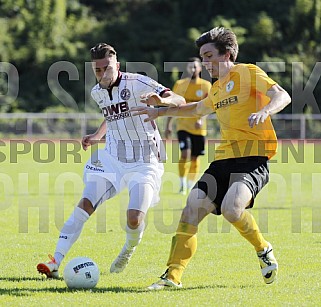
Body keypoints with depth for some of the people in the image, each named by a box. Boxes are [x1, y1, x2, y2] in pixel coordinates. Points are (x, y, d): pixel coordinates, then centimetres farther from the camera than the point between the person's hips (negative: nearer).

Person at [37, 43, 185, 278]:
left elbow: (180, 101, -20)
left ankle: (129, 250, 17)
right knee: (84, 206, -10)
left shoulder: (137, 83, -13)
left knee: (134, 219, -19)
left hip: (144, 163, -5)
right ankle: (56, 262, -11)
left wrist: (163, 100, -40)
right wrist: (97, 136, 19)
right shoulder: (97, 93, 8)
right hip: (111, 159, 5)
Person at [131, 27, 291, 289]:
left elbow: (282, 96, -17)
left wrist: (264, 111, -37)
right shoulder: (218, 87, 21)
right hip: (224, 159, 8)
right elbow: (198, 109, 43)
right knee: (192, 208, -7)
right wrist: (161, 112, 42)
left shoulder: (249, 73, -3)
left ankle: (264, 251, -3)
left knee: (231, 207, -31)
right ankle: (173, 276, -4)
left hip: (253, 159, -8)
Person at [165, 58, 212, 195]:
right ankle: (182, 185, -7)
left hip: (199, 128, 1)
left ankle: (190, 186, 22)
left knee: (195, 157, 7)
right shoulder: (179, 84, 4)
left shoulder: (206, 85, 0)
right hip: (183, 125, -1)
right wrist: (168, 126, 8)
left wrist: (201, 119, -27)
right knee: (185, 154, -17)